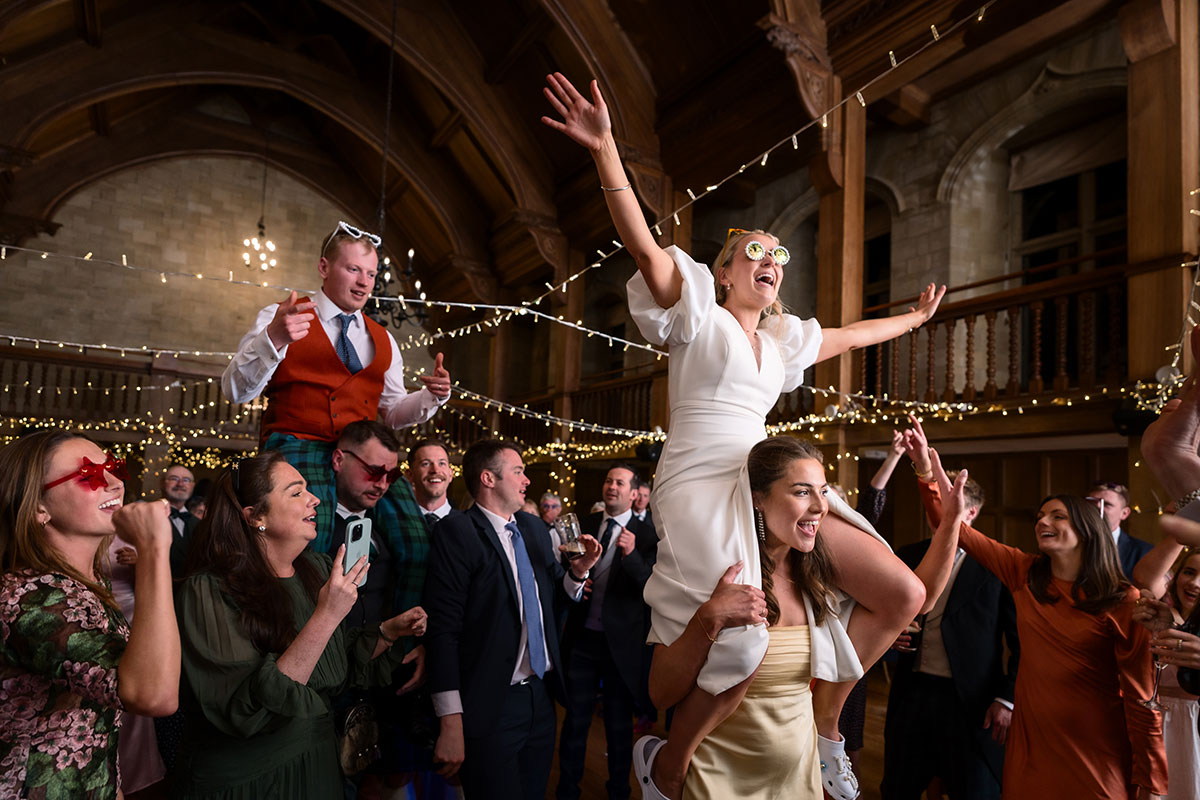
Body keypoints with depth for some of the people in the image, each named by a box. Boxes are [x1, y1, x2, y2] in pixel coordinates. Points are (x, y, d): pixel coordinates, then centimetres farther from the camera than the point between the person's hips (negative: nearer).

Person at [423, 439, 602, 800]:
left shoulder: (534, 528, 9)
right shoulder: (457, 531, -14)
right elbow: (443, 627, -19)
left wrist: (579, 569, -5)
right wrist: (451, 723, -22)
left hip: (541, 695, 7)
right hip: (490, 705, -7)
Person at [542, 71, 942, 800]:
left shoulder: (782, 337, 22)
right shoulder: (700, 314, 4)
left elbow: (850, 336, 38)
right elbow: (644, 245, -10)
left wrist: (914, 319, 50)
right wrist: (605, 149, -20)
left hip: (768, 487, 8)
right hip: (702, 489, -7)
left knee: (904, 594, 0)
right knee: (741, 645, -27)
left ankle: (824, 721, 17)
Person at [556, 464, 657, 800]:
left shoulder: (645, 535, -7)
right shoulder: (585, 524, 4)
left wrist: (631, 554, -32)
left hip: (621, 642, -2)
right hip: (583, 636, 3)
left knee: (619, 722, 13)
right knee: (576, 717, 11)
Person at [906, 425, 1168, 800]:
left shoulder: (1123, 602, -10)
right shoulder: (1025, 575, 1)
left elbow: (1140, 696, -9)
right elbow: (956, 528, -2)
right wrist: (929, 473, -13)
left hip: (1096, 761, -4)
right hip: (1030, 747, 4)